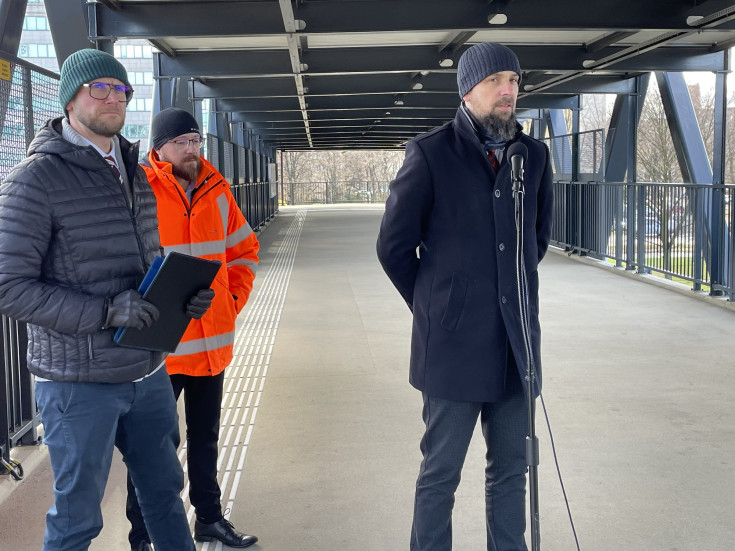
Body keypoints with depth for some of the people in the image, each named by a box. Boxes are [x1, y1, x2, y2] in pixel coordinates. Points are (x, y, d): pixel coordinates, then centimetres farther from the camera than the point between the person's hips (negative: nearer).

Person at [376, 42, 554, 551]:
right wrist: (434, 307, 5)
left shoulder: (534, 155, 6)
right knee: (441, 473, 6)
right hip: (454, 343, -4)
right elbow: (394, 245, -2)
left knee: (511, 468, 13)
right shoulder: (430, 153, -7)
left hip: (516, 343, 4)